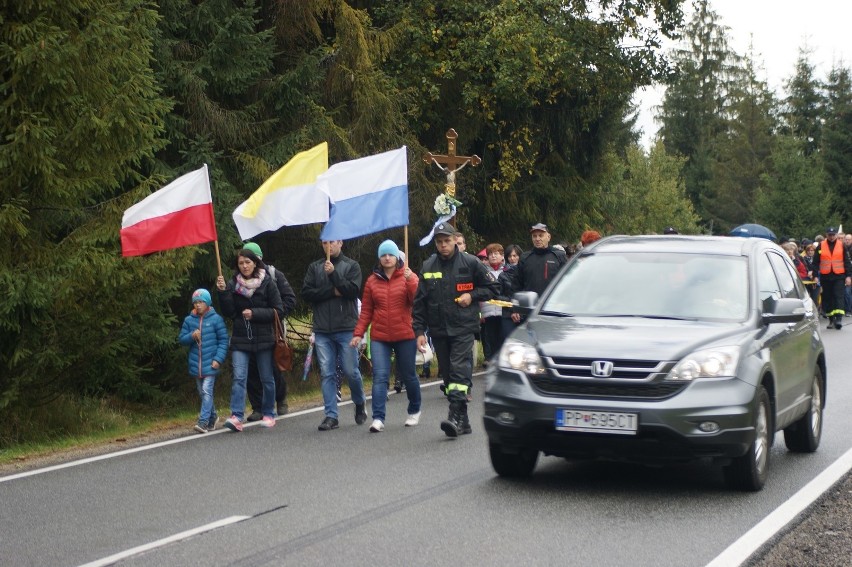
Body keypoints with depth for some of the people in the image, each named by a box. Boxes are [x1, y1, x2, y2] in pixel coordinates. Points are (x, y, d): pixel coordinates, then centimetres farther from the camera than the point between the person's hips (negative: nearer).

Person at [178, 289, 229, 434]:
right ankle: (212, 417, 29)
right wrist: (191, 336, -13)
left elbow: (223, 340, -3)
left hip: (210, 363, -5)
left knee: (207, 391, -13)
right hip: (196, 364, 5)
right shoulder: (189, 320, 5)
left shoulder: (216, 319, -5)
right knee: (202, 393, 13)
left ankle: (203, 421, -16)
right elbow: (181, 339, 8)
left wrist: (218, 359, -11)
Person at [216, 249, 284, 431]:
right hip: (240, 339, 1)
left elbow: (279, 311, -5)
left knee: (267, 379, 8)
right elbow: (228, 312, -2)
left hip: (263, 339, -1)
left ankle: (269, 414, 23)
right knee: (239, 377, -12)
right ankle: (236, 417, -19)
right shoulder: (233, 284, 4)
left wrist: (255, 313, -14)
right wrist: (223, 292, -15)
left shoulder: (267, 283, -3)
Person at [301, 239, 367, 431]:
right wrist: (332, 291, -9)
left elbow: (353, 290, -10)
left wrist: (333, 273, -16)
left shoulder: (351, 266, 4)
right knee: (327, 373, 1)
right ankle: (331, 416, 5)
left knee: (351, 371, -1)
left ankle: (360, 404, 26)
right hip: (322, 330, 2)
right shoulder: (314, 267, 12)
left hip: (346, 329, -2)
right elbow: (307, 293, 1)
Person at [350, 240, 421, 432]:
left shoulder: (408, 277, 1)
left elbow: (418, 301, -13)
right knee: (380, 376, -10)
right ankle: (378, 418, -13)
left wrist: (410, 280, -24)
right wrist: (358, 333, 0)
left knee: (408, 375, 11)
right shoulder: (372, 281, 6)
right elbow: (366, 311, 8)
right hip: (379, 337, 1)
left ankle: (414, 411, 32)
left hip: (405, 336, -1)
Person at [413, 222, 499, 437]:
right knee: (448, 374, 6)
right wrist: (419, 331, 3)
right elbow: (419, 302, 10)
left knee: (460, 371, -17)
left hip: (463, 329, -4)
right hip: (438, 331, 4)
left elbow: (492, 288, 9)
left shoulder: (470, 263, 1)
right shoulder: (428, 267, 9)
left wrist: (472, 296, -7)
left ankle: (455, 417, -25)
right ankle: (462, 421, 12)